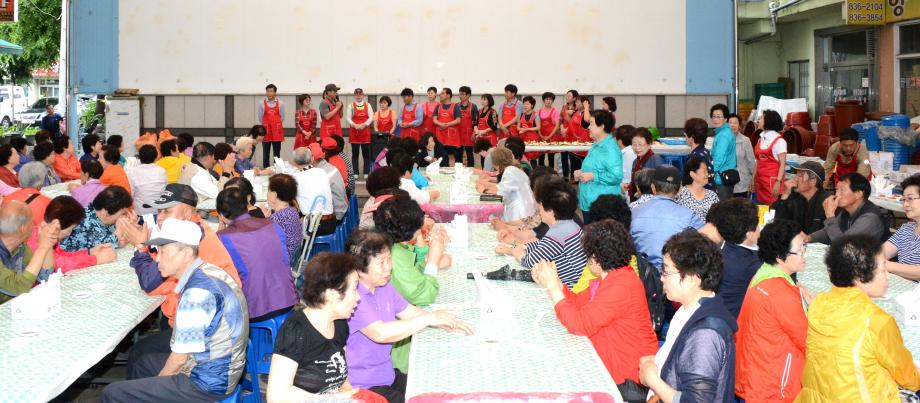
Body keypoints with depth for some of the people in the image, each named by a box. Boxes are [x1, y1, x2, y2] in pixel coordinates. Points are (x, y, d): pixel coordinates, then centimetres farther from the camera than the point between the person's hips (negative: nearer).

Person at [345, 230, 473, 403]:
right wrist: (429, 318, -27)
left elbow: (409, 312, 15)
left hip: (387, 374, 9)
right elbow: (380, 333, -32)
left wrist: (446, 323, -1)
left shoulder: (382, 285, 4)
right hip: (362, 387, -9)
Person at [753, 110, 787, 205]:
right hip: (760, 180, 6)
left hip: (773, 180, -6)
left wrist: (778, 182, -19)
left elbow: (782, 164, -11)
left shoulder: (779, 141, -7)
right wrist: (753, 179, 13)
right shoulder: (761, 139, 13)